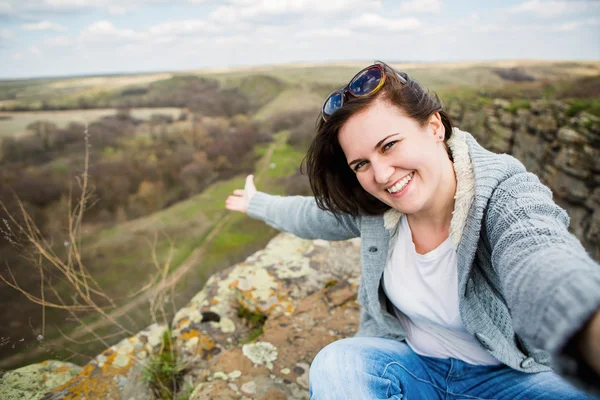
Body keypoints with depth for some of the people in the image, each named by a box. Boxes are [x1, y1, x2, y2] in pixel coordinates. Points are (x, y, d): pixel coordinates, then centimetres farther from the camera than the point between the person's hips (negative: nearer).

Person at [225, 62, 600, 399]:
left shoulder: (509, 196, -24)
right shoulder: (369, 206, -11)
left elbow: (544, 264, -47)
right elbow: (313, 216, 9)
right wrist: (256, 203, 24)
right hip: (410, 362, 3)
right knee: (336, 362, -27)